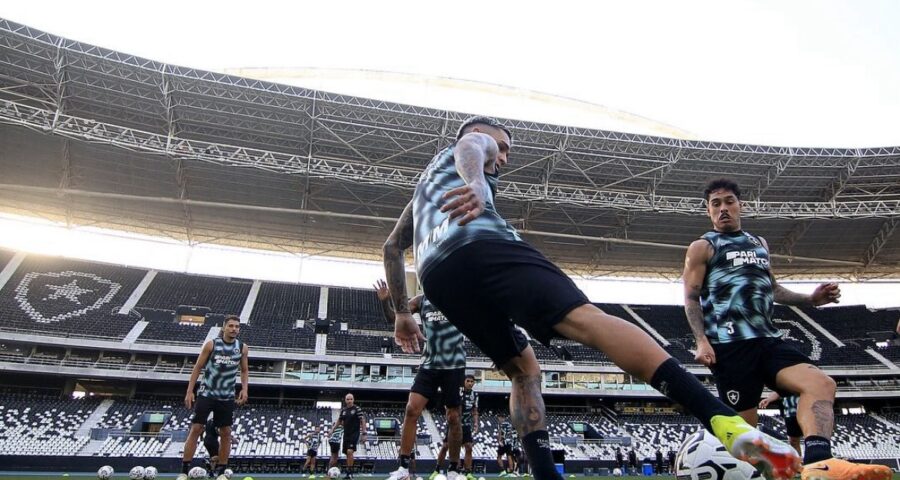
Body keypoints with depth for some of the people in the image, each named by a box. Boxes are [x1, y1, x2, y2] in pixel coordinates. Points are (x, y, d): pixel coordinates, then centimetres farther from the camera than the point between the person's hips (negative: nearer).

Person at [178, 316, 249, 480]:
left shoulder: (242, 348, -1)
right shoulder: (211, 344, -8)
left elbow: (244, 370, 10)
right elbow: (197, 368, -2)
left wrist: (244, 389, -4)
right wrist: (189, 391, -7)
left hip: (227, 398, 2)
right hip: (206, 394, -2)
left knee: (226, 433, 4)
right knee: (196, 429, -5)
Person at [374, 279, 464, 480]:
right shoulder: (421, 300, 7)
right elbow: (393, 317, 9)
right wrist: (385, 301, -10)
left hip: (454, 365, -3)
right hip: (429, 364, 3)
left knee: (453, 418, 4)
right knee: (411, 409, -9)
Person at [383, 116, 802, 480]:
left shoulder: (428, 179, 45)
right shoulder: (474, 141, 27)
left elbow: (392, 246, 42)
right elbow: (469, 151, -2)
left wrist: (401, 314, 42)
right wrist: (475, 183, -25)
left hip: (437, 276, 7)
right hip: (480, 244, -7)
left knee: (523, 370, 16)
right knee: (587, 320, -21)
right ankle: (727, 423, -35)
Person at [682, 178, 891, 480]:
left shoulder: (759, 244, 24)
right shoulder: (702, 247, 4)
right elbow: (691, 299, -2)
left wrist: (810, 299, 14)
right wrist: (701, 340, -15)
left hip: (769, 340, 6)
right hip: (730, 345, -6)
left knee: (821, 384, -21)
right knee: (743, 423, -4)